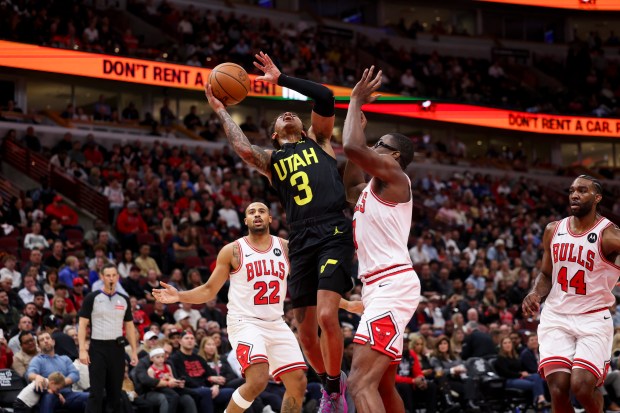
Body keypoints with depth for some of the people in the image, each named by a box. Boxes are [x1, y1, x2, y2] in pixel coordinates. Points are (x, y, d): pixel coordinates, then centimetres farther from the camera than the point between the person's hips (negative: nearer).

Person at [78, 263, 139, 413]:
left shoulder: (124, 300, 10)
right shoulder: (92, 298, -2)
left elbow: (129, 326, 14)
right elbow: (82, 324, -4)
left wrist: (134, 351, 8)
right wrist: (82, 350, -13)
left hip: (117, 348, 4)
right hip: (98, 348, -4)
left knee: (115, 393, 8)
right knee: (96, 393, -8)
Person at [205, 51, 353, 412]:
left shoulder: (318, 141, 19)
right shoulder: (271, 160, 21)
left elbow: (325, 97, 2)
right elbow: (244, 149, -2)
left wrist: (281, 79, 7)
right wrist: (220, 110, 6)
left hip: (334, 234, -4)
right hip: (301, 242, 4)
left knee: (327, 316, -20)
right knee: (306, 332, 6)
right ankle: (330, 384, 30)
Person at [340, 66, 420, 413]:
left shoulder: (393, 175, -5)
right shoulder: (372, 188, 22)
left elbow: (351, 146, -20)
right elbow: (351, 185, 44)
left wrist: (357, 101, -5)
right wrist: (358, 119, 37)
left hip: (392, 286, -11)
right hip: (380, 289, 11)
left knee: (362, 383, -23)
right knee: (383, 384, 20)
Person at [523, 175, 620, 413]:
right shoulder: (554, 230, 7)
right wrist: (536, 293, -2)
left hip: (593, 320, -4)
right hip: (556, 317, 4)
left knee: (582, 386, -18)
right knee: (558, 389, -10)